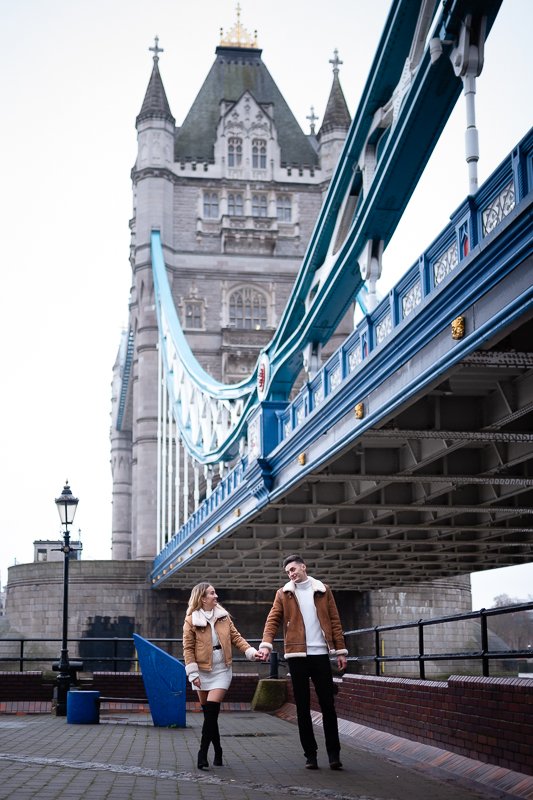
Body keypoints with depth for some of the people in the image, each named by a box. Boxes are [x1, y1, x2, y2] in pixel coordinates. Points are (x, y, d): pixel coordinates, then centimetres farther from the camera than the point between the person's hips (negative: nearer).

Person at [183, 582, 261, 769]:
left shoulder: (223, 615, 6)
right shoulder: (191, 620, -3)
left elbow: (235, 637, 8)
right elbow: (188, 648, -4)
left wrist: (251, 652, -6)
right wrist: (193, 674, -11)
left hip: (221, 670, 1)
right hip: (203, 671, -1)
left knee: (211, 712, -12)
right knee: (209, 713, 6)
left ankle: (203, 753, -10)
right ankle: (217, 751, 20)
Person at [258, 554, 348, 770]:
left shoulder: (323, 590, 9)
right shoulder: (283, 594, 8)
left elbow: (334, 621, 8)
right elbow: (273, 620, 0)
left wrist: (340, 650, 2)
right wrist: (266, 644, -16)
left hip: (320, 654, 0)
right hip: (297, 655, 0)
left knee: (328, 705, -1)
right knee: (302, 707, 4)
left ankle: (334, 754, 6)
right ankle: (310, 754, 11)